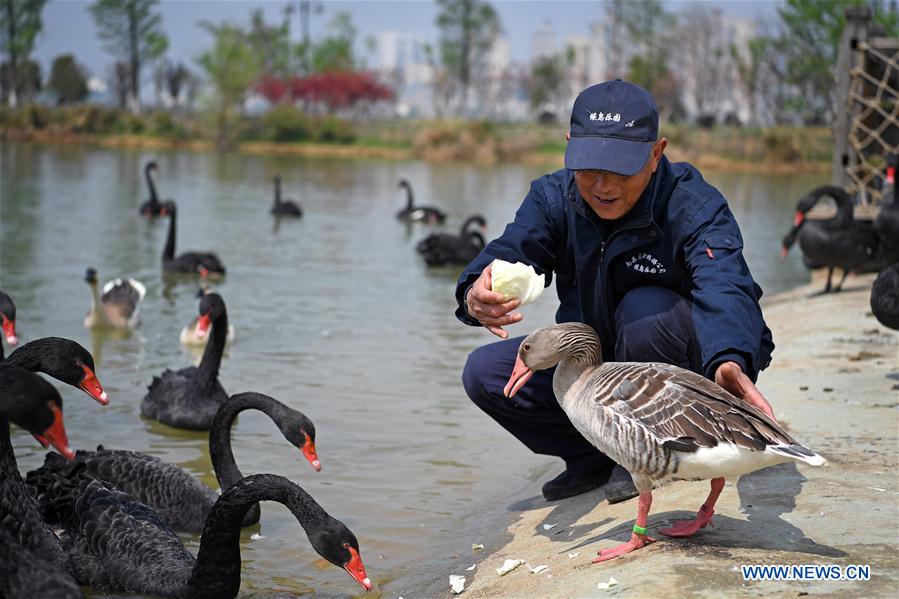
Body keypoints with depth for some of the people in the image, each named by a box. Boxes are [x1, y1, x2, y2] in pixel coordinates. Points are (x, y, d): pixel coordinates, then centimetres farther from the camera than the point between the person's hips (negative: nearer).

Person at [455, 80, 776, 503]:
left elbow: (724, 288, -41)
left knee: (645, 308, -35)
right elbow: (508, 252, -26)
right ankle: (598, 456, 1)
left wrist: (730, 363, -64)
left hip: (689, 366, -4)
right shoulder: (554, 198, -10)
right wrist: (476, 296, -52)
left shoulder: (694, 206, -24)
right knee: (484, 372, -14)